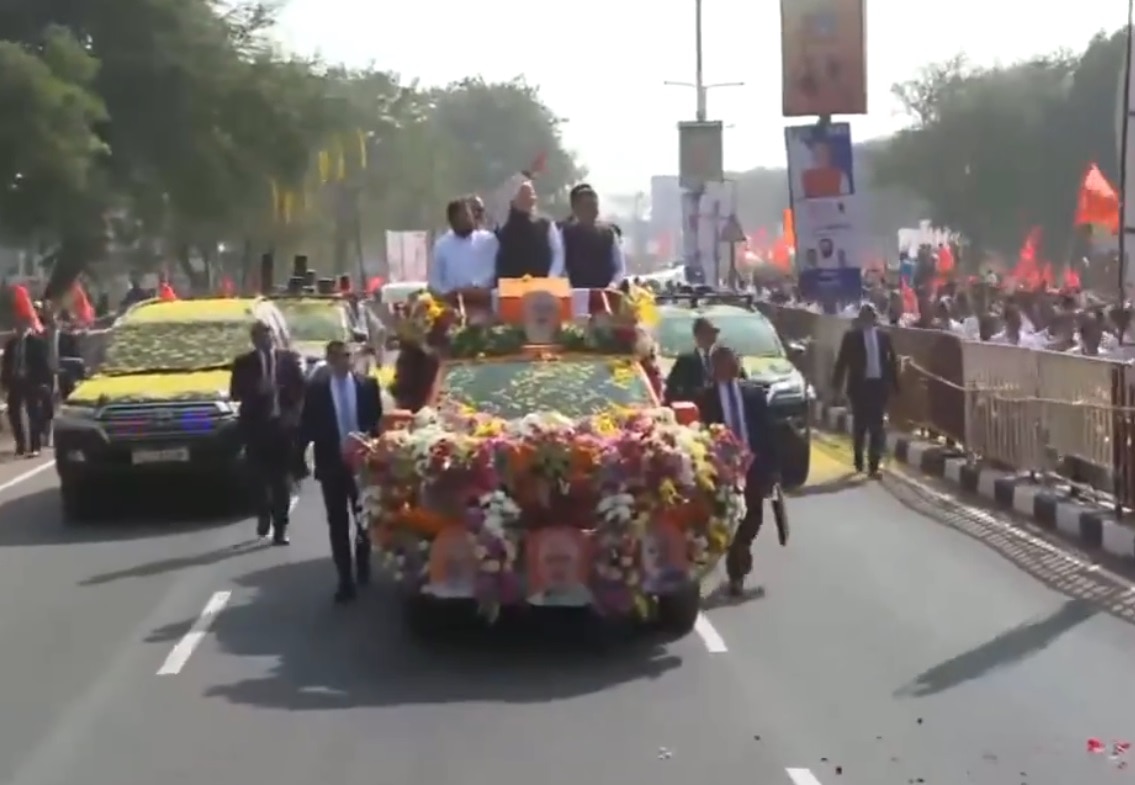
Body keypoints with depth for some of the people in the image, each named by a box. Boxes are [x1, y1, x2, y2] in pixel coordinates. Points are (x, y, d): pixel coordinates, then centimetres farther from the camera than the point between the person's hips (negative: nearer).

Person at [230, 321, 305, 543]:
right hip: (256, 425, 0)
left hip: (283, 424, 0)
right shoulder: (243, 363, 7)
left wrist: (292, 413, -10)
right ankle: (263, 515, 23)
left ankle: (280, 526, 5)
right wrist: (256, 390, -14)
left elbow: (301, 389, 5)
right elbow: (235, 393, 1)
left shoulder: (289, 359, 7)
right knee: (259, 475, 0)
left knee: (281, 477, 1)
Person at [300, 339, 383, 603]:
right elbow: (307, 425, -2)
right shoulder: (316, 388, -3)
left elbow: (378, 421, 3)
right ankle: (345, 580, 2)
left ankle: (363, 567, 34)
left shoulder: (368, 384, -1)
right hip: (332, 463, -1)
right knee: (338, 523, 1)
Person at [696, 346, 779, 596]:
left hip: (754, 465, 2)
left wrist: (772, 467, 1)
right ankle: (736, 573, 9)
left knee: (753, 518, 8)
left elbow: (767, 431, 6)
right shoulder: (706, 398, 0)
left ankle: (739, 550, 36)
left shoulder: (754, 394, 7)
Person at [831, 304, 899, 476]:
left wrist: (895, 384, 6)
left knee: (877, 426, 0)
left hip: (879, 384, 2)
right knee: (859, 425, 8)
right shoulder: (851, 336, -1)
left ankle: (873, 464, 2)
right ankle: (859, 461, 25)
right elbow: (842, 361, -2)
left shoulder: (883, 336, 7)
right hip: (860, 384, -2)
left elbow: (891, 361, 9)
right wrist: (836, 383, -7)